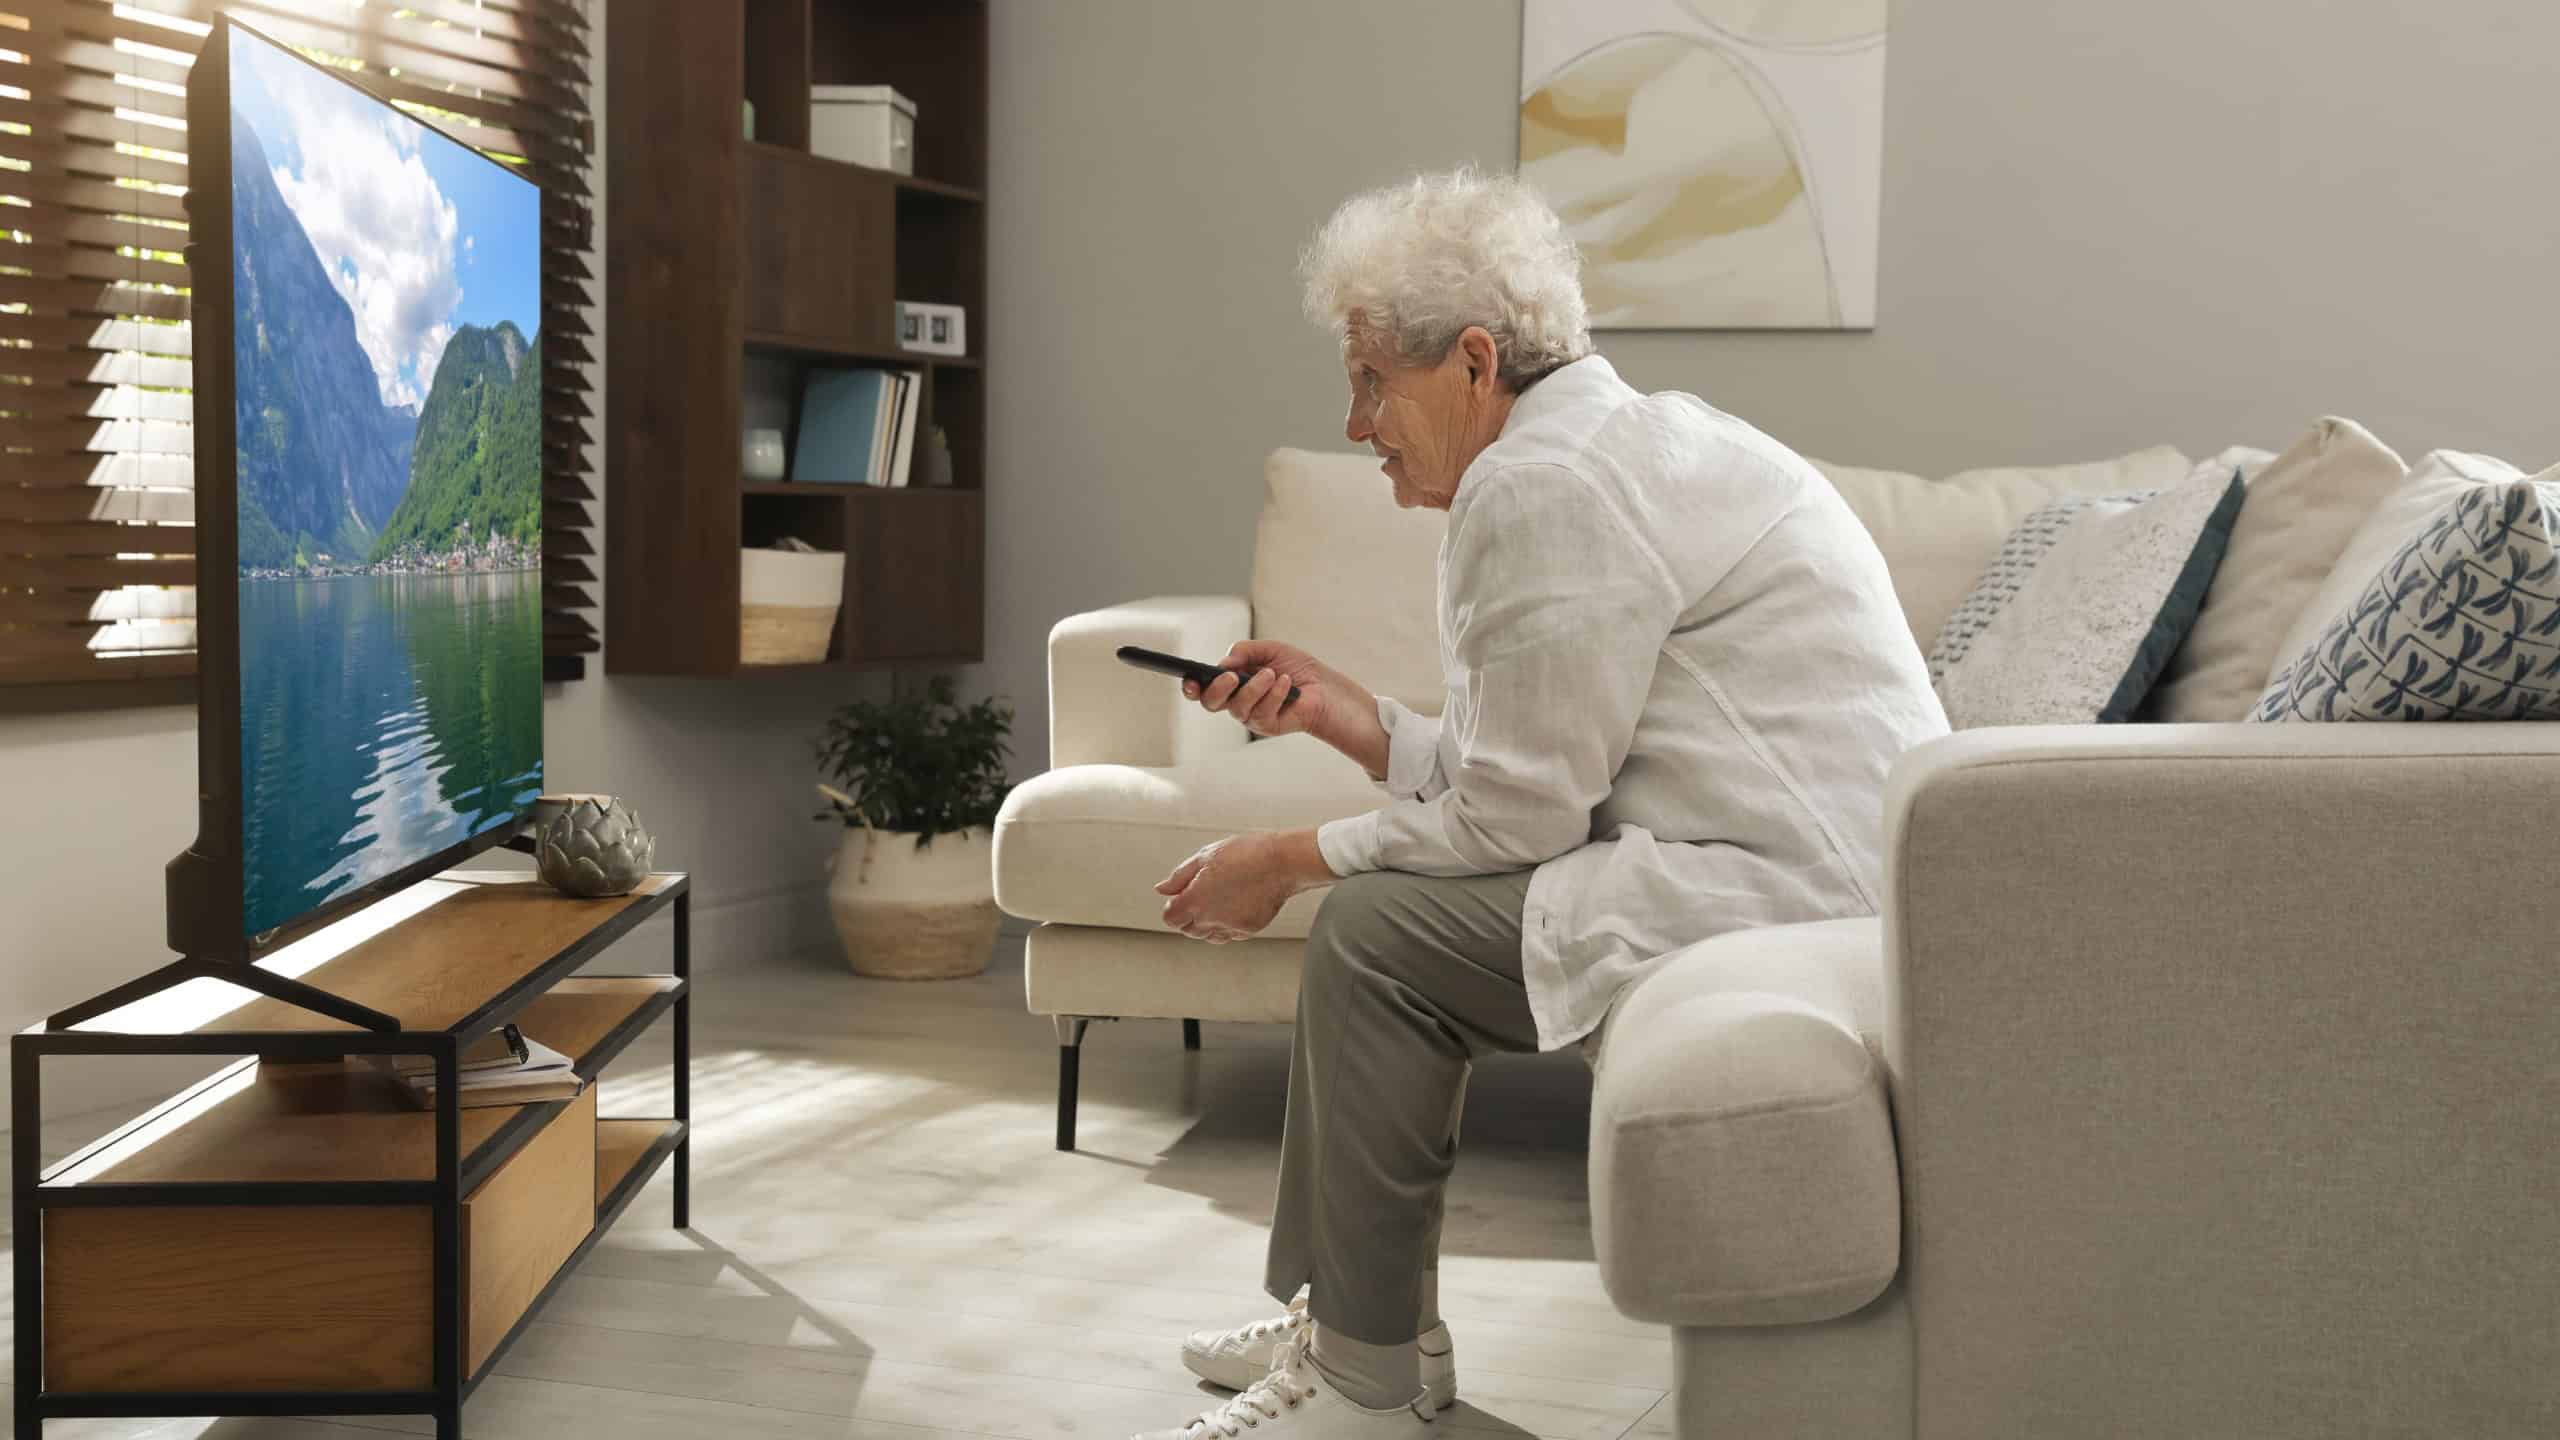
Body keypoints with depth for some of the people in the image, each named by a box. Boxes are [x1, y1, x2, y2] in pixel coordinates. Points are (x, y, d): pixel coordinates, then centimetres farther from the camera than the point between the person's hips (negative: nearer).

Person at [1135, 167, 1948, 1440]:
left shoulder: (1543, 486, -16)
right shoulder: (1625, 442, 17)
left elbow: (1513, 819, -15)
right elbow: (1544, 778, 14)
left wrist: (1287, 861, -4)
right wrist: (1349, 718, 12)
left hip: (1791, 895, -11)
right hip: (1833, 873, 11)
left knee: (1375, 931, -13)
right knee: (1387, 897, 16)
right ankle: (1333, 1308, 23)